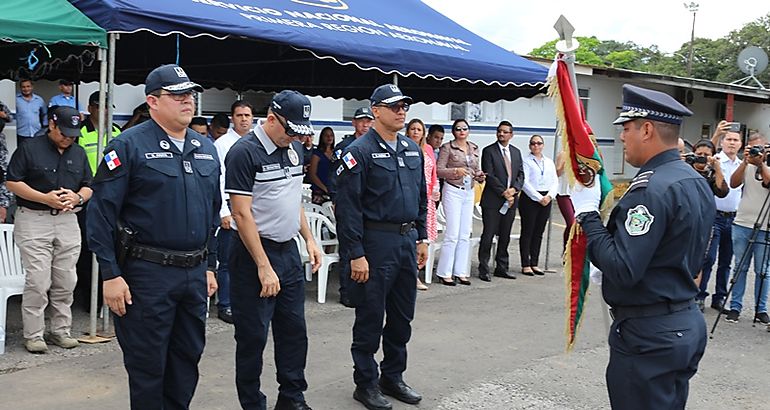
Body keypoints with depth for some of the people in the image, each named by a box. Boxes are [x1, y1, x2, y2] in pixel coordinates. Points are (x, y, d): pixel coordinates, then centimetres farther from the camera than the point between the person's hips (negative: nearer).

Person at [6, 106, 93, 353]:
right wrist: (46, 198, -15)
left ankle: (61, 330, 18)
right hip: (33, 221, -4)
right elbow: (12, 183, -6)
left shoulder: (79, 153, 12)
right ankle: (33, 335, 4)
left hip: (68, 221, 5)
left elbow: (88, 187, 16)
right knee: (38, 282, -6)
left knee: (65, 282, 6)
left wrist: (77, 197, -7)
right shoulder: (29, 149, -3)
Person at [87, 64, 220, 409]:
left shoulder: (206, 149, 12)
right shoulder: (129, 145, -8)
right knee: (148, 366, 5)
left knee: (188, 358, 15)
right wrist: (110, 275, -14)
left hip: (195, 273, 6)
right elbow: (101, 212, -11)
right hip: (147, 273, -6)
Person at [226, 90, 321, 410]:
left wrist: (309, 239, 11)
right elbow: (242, 214, -18)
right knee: (253, 337, 3)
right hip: (254, 252, -7)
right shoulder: (244, 152, -15)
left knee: (294, 330, 13)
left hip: (289, 250, 8)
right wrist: (264, 267, -19)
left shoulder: (293, 149, 10)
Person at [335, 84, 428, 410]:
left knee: (403, 316, 15)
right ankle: (366, 383, 18)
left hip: (407, 241, 7)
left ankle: (393, 377, 30)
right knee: (370, 318, 4)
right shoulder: (360, 151, -11)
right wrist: (356, 254, -17)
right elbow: (348, 207, -15)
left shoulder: (412, 149, 12)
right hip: (376, 242, -7)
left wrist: (421, 238, 14)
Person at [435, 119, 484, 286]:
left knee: (465, 235, 7)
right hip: (453, 191, -6)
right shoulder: (447, 147, -4)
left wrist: (479, 175, -1)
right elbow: (439, 170, -9)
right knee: (452, 234, -8)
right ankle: (444, 273, 1)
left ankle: (460, 272, 13)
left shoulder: (474, 148, 12)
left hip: (469, 192, 6)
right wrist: (456, 170, -23)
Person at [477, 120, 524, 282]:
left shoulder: (516, 152, 14)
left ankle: (501, 268, 19)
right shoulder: (489, 151, -4)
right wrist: (504, 193, -14)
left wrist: (514, 189, -6)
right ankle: (483, 269, 3)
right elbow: (489, 176, -11)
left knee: (505, 236, 10)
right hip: (493, 201, -5)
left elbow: (521, 174, 12)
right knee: (488, 235, -3)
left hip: (511, 200, 5)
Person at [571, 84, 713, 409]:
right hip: (688, 324, 10)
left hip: (648, 337, -10)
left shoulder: (651, 189, -22)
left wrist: (588, 214, -16)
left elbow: (622, 270, -27)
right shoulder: (697, 182, 9)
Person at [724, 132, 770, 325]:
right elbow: (733, 184, -8)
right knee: (740, 268, 7)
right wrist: (745, 161, -14)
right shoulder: (745, 166, 7)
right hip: (742, 224, 2)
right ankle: (735, 307, 13)